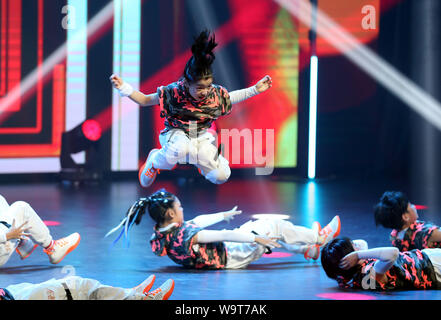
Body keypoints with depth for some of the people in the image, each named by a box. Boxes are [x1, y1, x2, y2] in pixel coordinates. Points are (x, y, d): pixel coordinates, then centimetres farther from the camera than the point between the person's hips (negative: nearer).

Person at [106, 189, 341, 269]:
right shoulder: (184, 237, -34)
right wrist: (257, 239, -25)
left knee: (260, 225, 20)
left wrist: (224, 215, 21)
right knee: (274, 227, 0)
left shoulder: (163, 234, -5)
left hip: (225, 249, 9)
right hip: (230, 257, -9)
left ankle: (307, 249, 34)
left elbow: (199, 221, 8)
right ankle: (318, 238, 20)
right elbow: (224, 235, -30)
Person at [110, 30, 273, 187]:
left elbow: (229, 98, 12)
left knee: (221, 177, -13)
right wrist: (124, 88, -22)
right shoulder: (174, 92, -21)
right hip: (175, 133, -4)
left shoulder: (215, 93, -13)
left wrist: (255, 90, 4)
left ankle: (201, 158, 24)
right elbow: (145, 100, -7)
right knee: (180, 149, -43)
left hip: (201, 136, 4)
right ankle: (154, 161, -7)